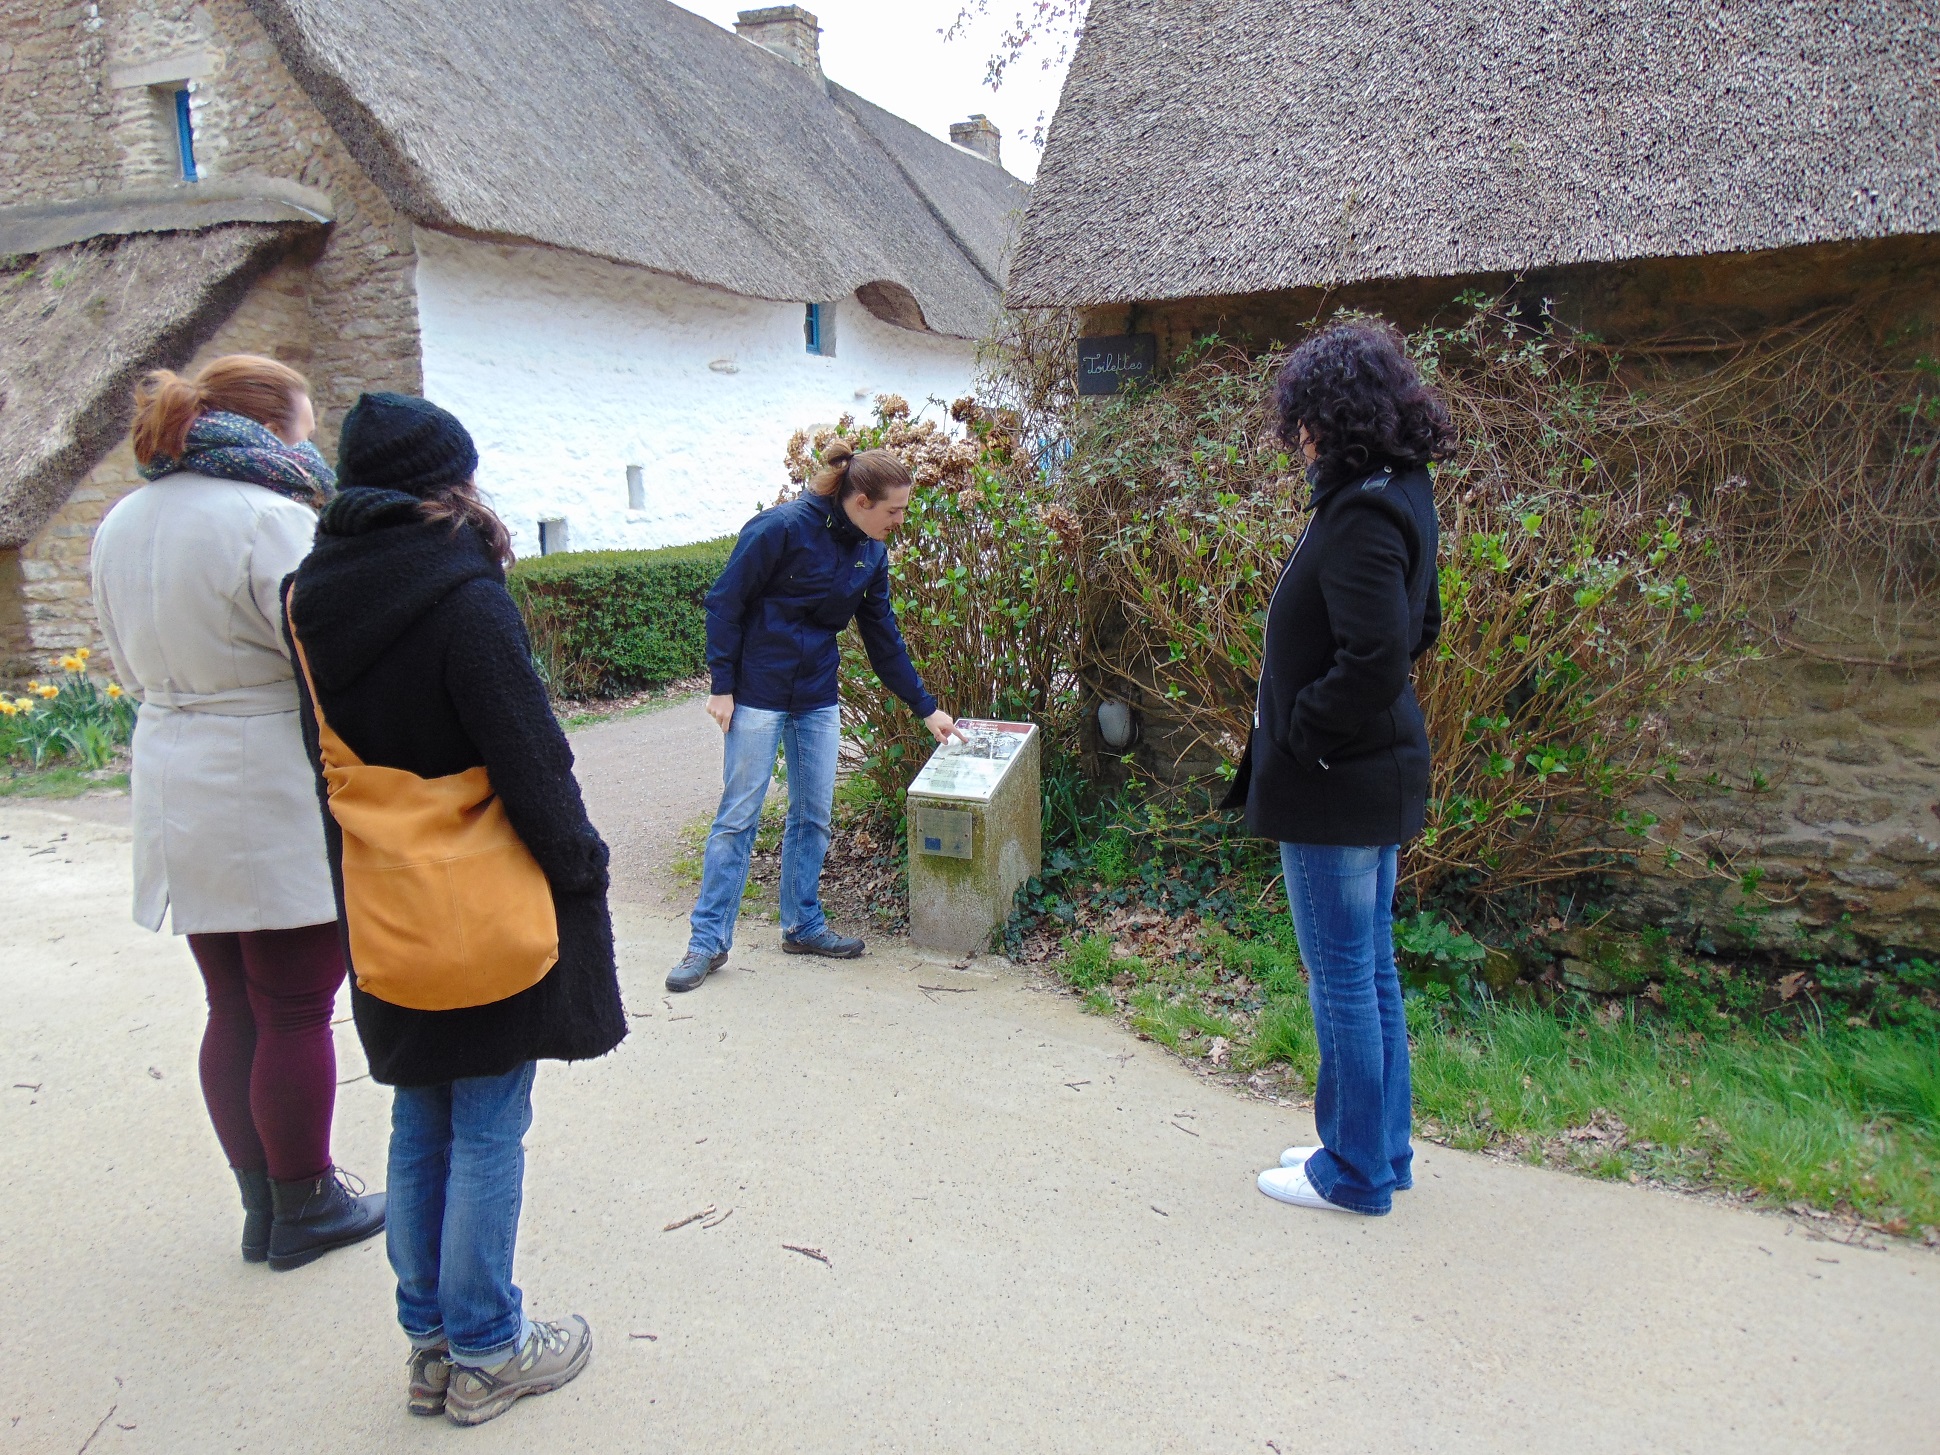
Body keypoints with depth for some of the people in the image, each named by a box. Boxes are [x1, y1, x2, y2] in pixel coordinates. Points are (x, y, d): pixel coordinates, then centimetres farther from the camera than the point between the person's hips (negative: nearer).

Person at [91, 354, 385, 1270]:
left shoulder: (121, 525, 10)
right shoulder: (269, 519, -17)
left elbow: (131, 667, 19)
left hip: (177, 804, 8)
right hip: (279, 809, -8)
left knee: (233, 1011, 15)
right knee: (296, 1012, 4)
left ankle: (261, 1204, 26)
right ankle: (306, 1208, 18)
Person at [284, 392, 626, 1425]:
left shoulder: (313, 596, 4)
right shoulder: (462, 596, -18)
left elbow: (327, 752, 12)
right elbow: (529, 760, -17)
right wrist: (581, 866, -5)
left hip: (380, 913, 7)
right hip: (484, 908, -7)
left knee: (419, 1130, 18)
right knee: (488, 1134, 6)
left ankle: (430, 1343, 31)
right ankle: (485, 1356, 21)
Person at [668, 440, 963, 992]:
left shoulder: (870, 554, 3)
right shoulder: (782, 528, -16)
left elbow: (883, 637, 11)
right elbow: (725, 603, -12)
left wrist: (925, 708, 11)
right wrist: (722, 687, -13)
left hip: (818, 698, 6)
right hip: (759, 694, -6)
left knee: (814, 815, 9)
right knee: (738, 815, -1)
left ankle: (803, 926, 24)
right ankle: (708, 941, 8)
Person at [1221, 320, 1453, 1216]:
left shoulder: (1362, 518, -21)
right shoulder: (1400, 496, 9)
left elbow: (1373, 664, -29)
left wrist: (1295, 730, -14)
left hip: (1334, 782, -10)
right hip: (1380, 773, 10)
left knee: (1342, 978, 4)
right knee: (1372, 971, 19)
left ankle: (1354, 1172, 20)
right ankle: (1380, 1151, 33)